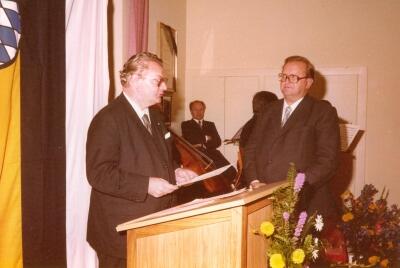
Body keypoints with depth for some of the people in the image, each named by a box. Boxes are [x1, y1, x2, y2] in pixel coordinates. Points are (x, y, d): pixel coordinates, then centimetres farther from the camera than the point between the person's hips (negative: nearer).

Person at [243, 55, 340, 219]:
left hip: (305, 204, -3)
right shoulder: (270, 111, 17)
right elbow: (251, 149, 13)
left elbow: (328, 159, -8)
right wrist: (254, 181, -4)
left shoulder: (324, 112, 1)